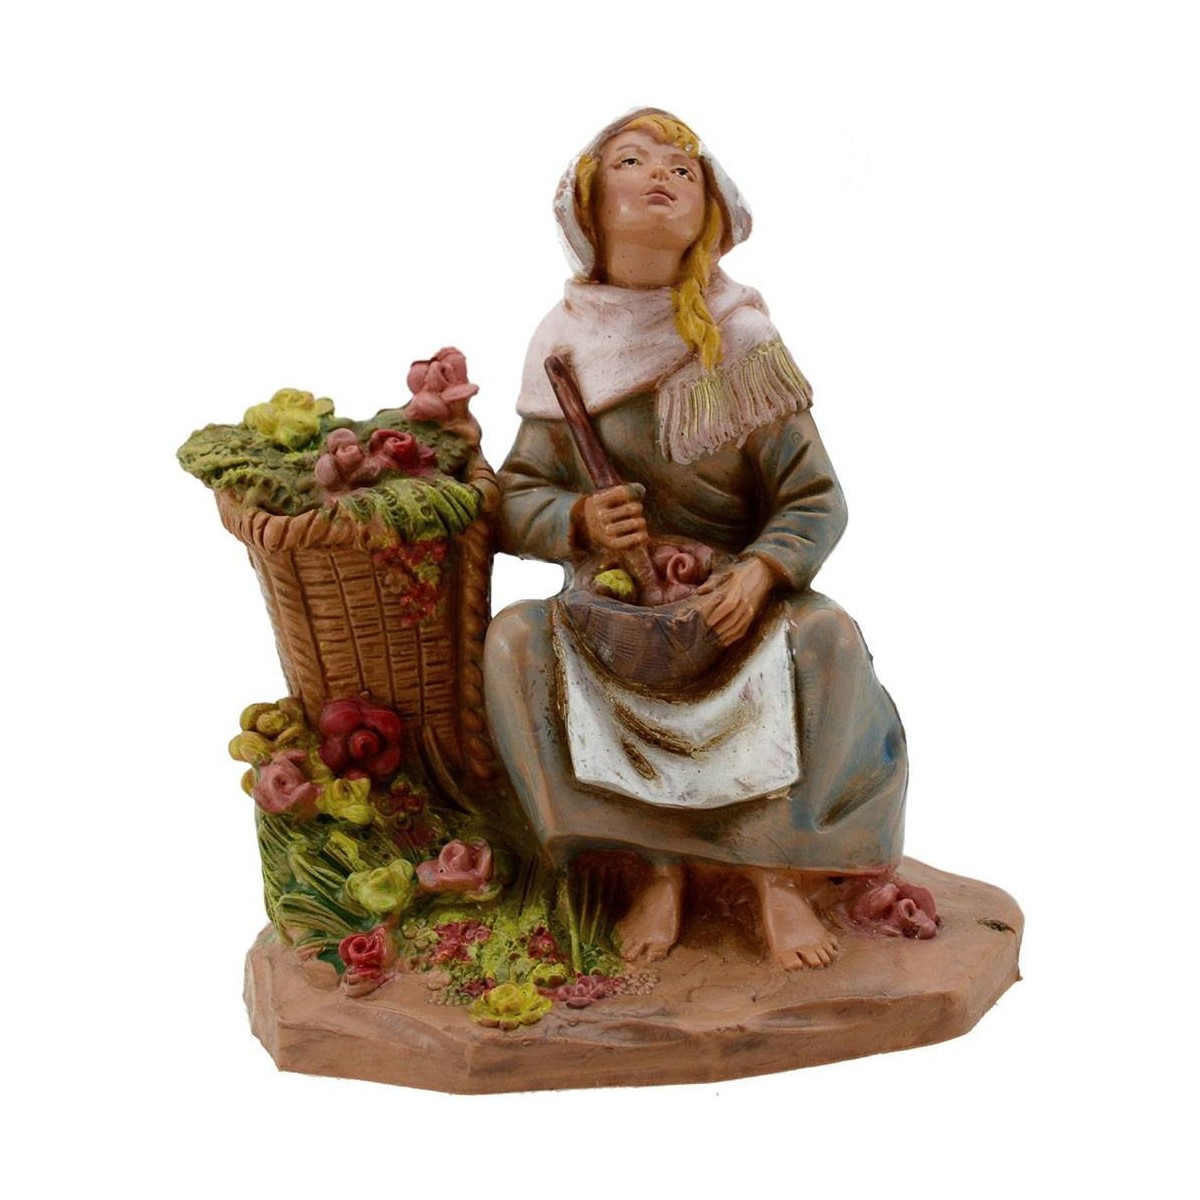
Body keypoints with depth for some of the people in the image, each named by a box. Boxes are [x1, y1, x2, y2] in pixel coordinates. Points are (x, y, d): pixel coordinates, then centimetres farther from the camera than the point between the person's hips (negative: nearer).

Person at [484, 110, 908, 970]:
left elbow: (815, 500, -7)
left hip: (740, 592, -1)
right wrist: (580, 520, -23)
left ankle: (779, 865, -12)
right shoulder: (566, 345, -4)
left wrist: (758, 573, -26)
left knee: (828, 639, -30)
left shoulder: (741, 342, -8)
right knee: (515, 645, -26)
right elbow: (519, 497, -1)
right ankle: (662, 863, -15)